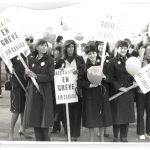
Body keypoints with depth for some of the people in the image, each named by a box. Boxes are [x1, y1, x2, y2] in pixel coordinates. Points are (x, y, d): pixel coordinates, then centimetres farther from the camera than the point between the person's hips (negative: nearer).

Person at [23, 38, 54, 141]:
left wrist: (36, 76, -16)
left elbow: (50, 76, -8)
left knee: (44, 119, -1)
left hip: (45, 92, -3)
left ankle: (46, 139, 12)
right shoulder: (32, 61, 11)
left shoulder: (50, 60, 1)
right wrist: (27, 74, -10)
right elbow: (26, 77, 12)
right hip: (33, 91, 3)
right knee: (34, 118, 3)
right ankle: (38, 139, 13)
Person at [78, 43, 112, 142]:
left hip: (101, 93, 2)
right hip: (89, 94, -1)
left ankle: (102, 138, 21)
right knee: (91, 116, 3)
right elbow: (80, 81, -4)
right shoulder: (84, 66, -3)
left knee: (102, 115, 6)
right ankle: (92, 138, 18)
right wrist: (89, 85, -18)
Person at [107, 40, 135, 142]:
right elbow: (111, 77, -8)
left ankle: (124, 136, 21)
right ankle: (115, 136, 16)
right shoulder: (113, 62, -4)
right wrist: (119, 87, -15)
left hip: (128, 91, 4)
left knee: (127, 114, 8)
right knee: (117, 114, 2)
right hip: (117, 91, -4)